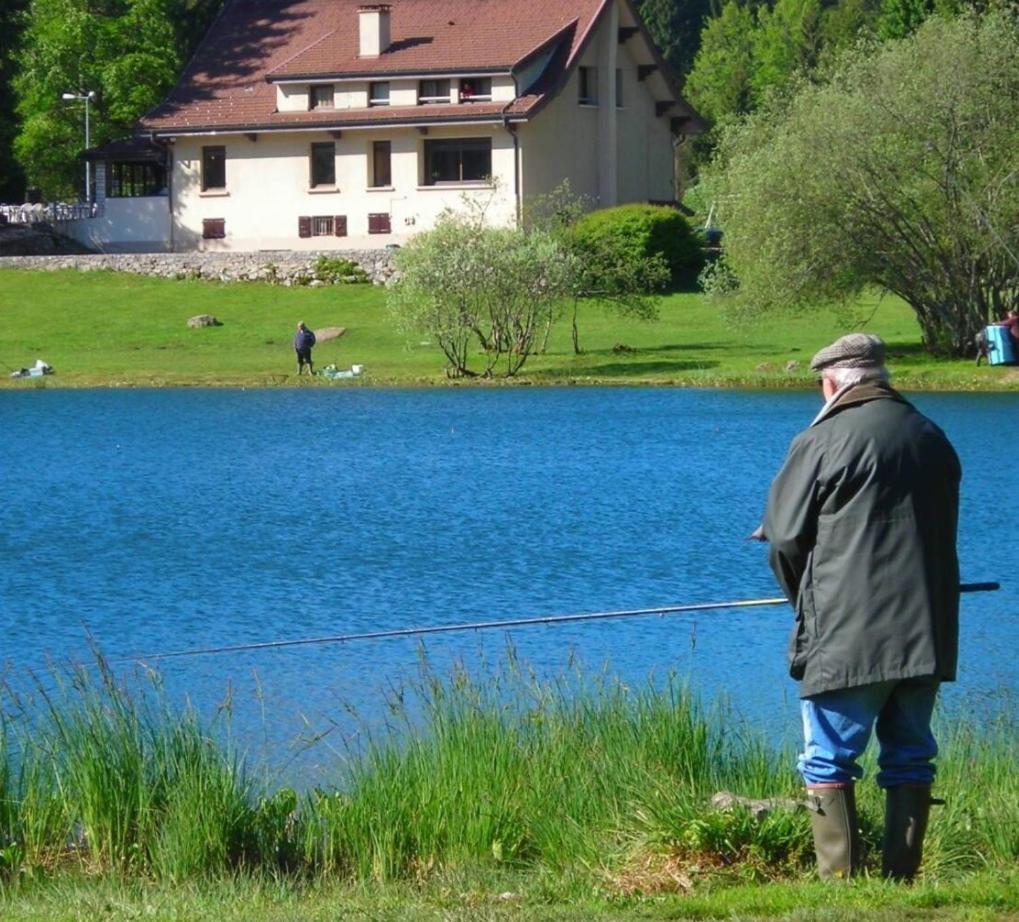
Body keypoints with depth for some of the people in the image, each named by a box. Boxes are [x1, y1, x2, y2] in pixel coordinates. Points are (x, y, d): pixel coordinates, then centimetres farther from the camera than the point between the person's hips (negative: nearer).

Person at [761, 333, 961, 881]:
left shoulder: (822, 441, -8)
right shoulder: (932, 439, 11)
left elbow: (784, 538, -2)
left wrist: (806, 603, 15)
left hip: (846, 636, -6)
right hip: (927, 631, 6)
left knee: (828, 762, 0)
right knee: (910, 760, 11)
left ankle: (840, 883, -6)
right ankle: (901, 880, 11)